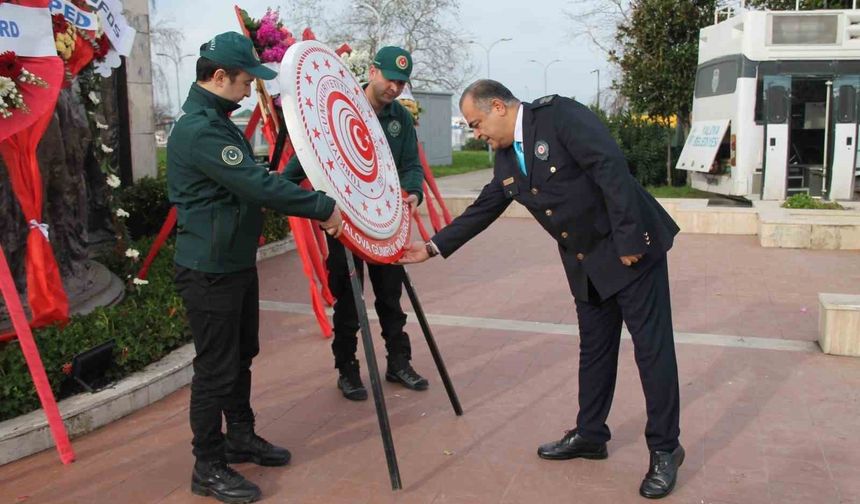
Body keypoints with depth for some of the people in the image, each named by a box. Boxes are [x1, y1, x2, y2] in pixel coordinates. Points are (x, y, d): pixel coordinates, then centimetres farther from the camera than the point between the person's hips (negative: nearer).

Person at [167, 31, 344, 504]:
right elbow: (258, 185, -28)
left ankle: (241, 438, 37)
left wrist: (310, 205, 7)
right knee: (216, 369, 1)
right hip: (209, 271, -10)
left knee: (241, 356, 20)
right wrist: (321, 206, -22)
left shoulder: (217, 122, 12)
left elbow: (254, 181, 14)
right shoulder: (198, 129, -22)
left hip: (237, 264, 10)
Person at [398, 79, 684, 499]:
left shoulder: (559, 115, -17)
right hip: (586, 263, 8)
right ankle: (589, 434, 30)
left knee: (651, 346, 0)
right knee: (594, 349, 16)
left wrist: (628, 239, -25)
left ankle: (664, 449, 12)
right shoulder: (506, 159, 7)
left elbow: (611, 167, -24)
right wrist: (433, 247, 15)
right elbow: (482, 210, 16)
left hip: (631, 247, -8)